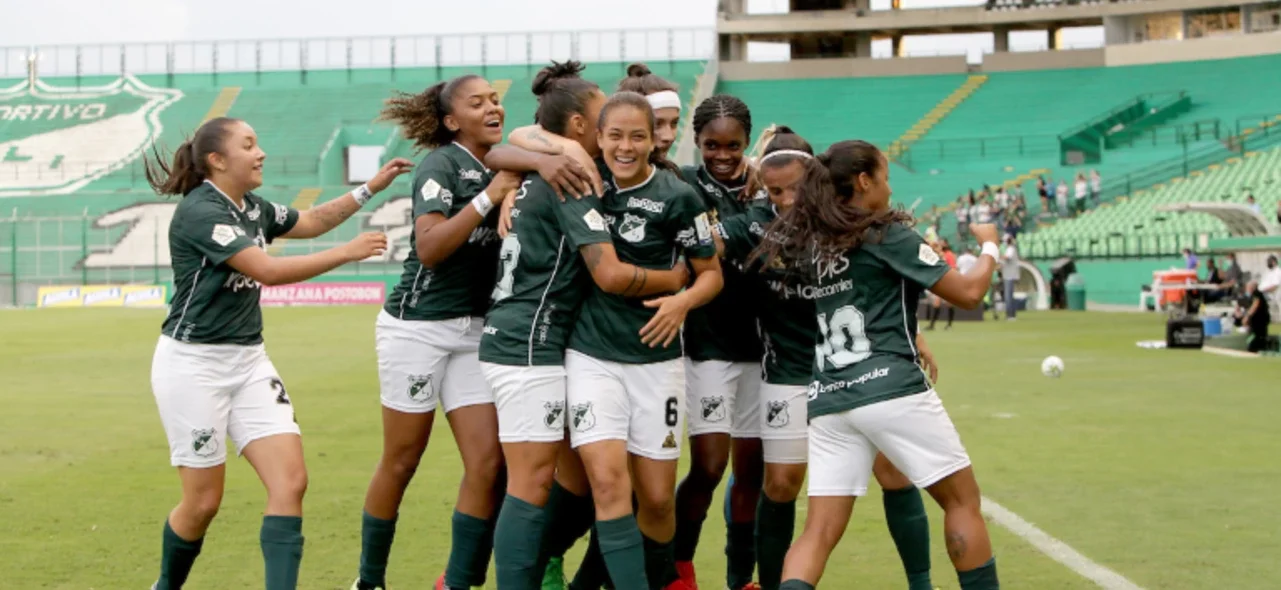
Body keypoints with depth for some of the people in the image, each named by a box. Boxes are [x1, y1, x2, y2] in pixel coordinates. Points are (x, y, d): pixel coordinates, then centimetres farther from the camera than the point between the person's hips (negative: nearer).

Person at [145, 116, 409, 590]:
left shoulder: (252, 209, 8)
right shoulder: (200, 212, -17)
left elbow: (312, 221, 25)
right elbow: (270, 270, -23)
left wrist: (371, 188, 16)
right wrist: (348, 253, -19)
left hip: (248, 360, 8)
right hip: (193, 364, -8)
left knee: (291, 481, -8)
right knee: (204, 500, 1)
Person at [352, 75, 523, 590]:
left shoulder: (497, 168, 9)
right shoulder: (441, 164, -11)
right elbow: (429, 248, -22)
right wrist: (489, 197, -24)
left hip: (474, 330, 6)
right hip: (418, 327, -6)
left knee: (488, 461, -5)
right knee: (401, 462, 4)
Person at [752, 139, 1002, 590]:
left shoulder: (809, 243, 13)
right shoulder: (888, 235, -3)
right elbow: (968, 293, -1)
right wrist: (989, 247, 18)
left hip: (828, 399, 6)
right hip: (891, 388, -6)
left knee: (819, 531, 2)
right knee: (962, 499, 11)